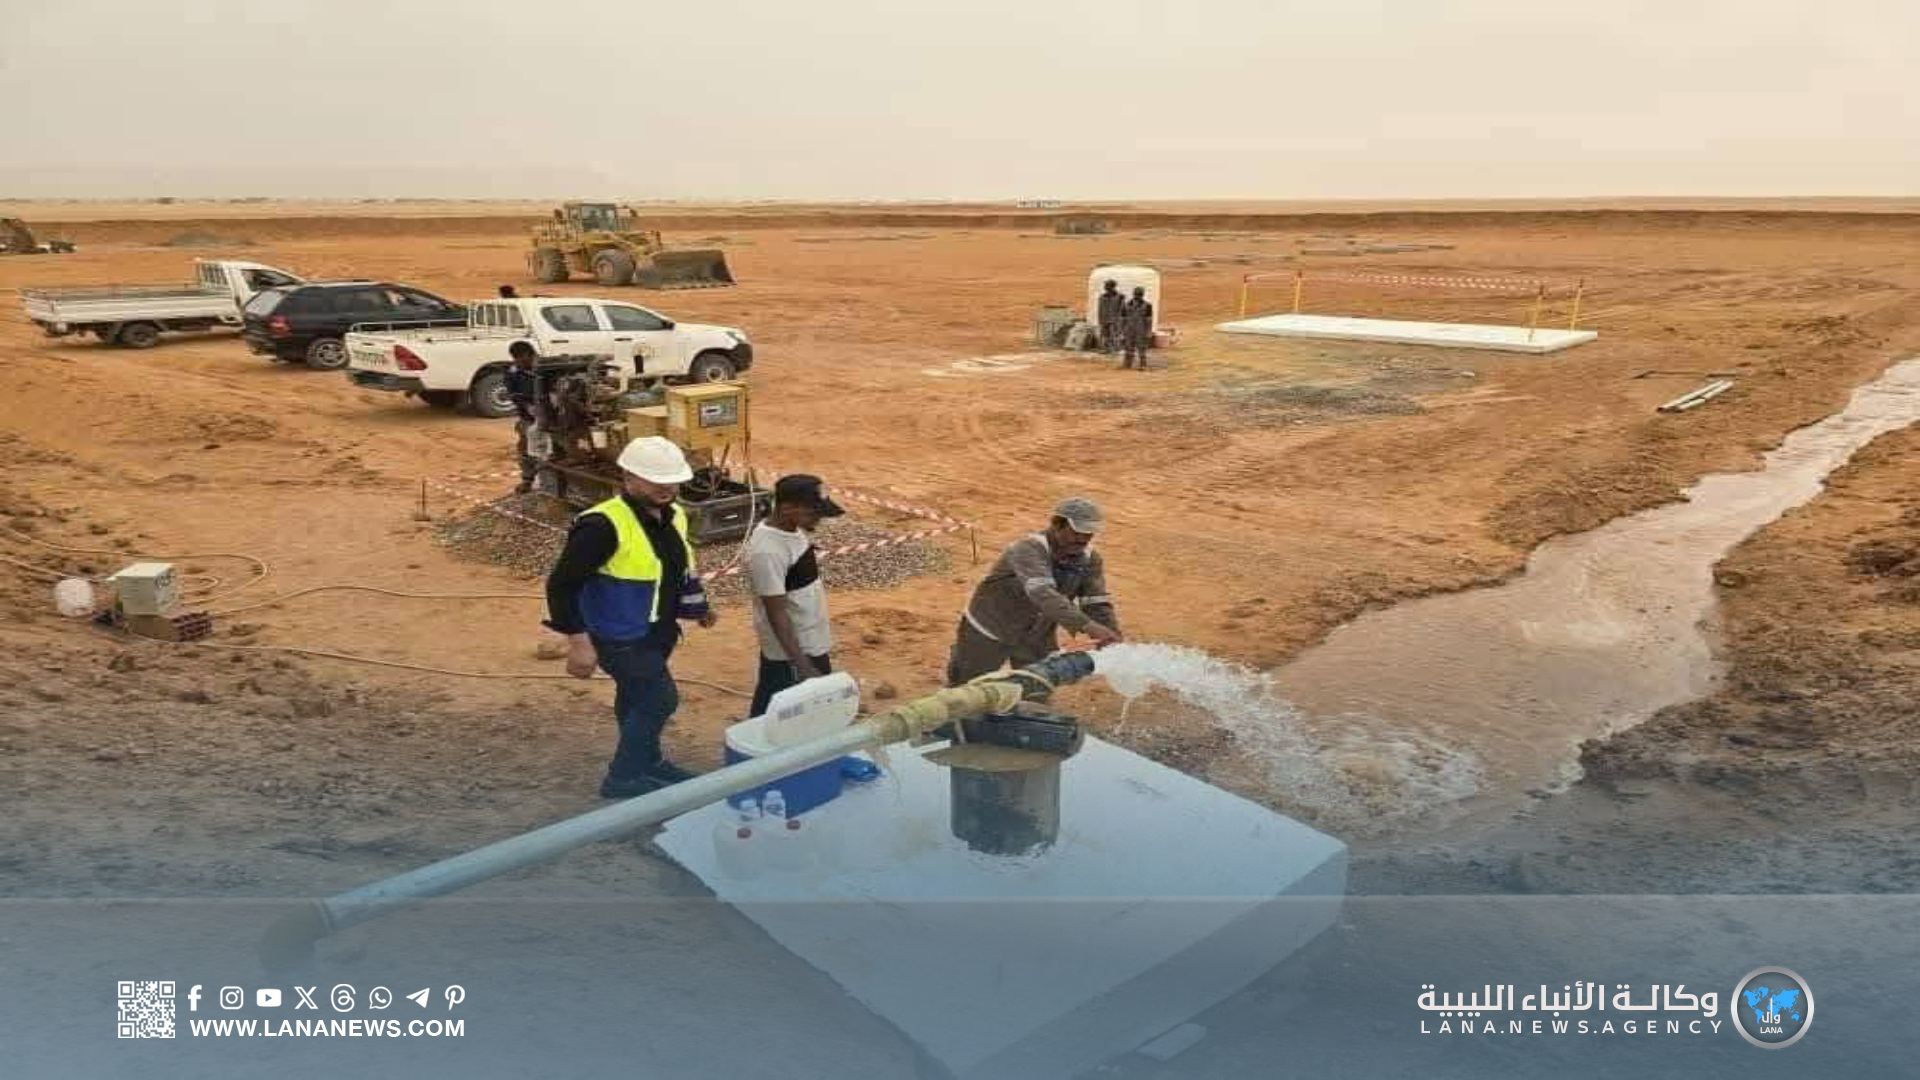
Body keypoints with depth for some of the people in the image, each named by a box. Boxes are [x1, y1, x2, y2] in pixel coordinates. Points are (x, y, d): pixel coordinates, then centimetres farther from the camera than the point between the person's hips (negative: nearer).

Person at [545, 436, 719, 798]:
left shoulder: (673, 516, 1)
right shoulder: (603, 525, -26)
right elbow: (562, 584, -24)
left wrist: (696, 604, 16)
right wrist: (579, 642, -25)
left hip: (657, 633, 8)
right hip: (620, 638, -8)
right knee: (660, 700, -6)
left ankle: (647, 763, 43)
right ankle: (623, 778, 11)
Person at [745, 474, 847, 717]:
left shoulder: (793, 531, 2)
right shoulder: (768, 551, -27)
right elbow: (777, 614, -25)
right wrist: (803, 667, -26)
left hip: (811, 645, 9)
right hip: (791, 654, -9)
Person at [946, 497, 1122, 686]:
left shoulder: (1090, 560, -11)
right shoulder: (1030, 549, -32)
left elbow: (1098, 605, -15)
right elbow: (1042, 594, -48)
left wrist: (1114, 639, -34)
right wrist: (1087, 625, -59)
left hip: (1037, 637, 5)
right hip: (989, 631, -5)